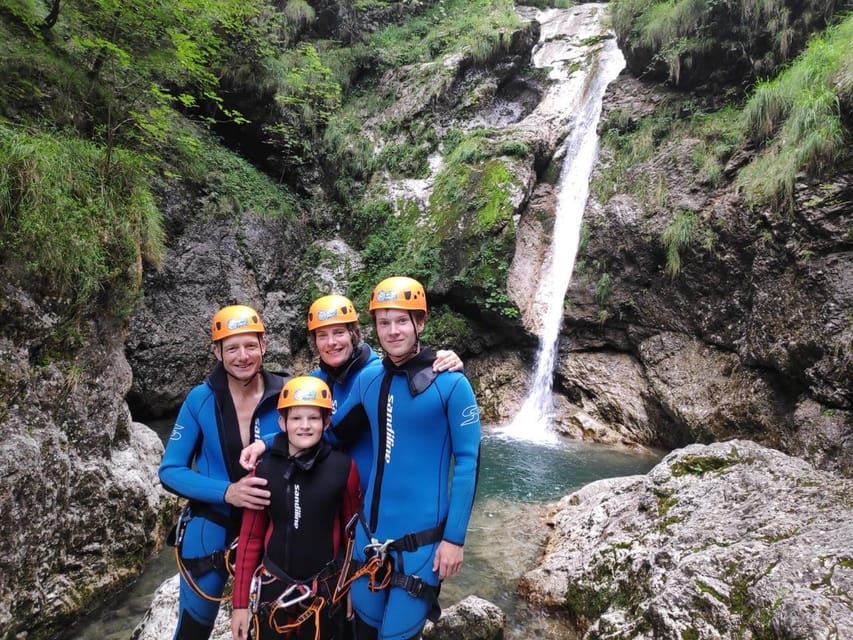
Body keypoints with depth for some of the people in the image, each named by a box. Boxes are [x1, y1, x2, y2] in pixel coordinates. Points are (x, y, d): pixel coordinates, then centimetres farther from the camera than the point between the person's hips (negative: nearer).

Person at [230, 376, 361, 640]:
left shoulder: (343, 468, -11)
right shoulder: (264, 469, -7)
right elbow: (250, 537, -1)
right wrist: (240, 602, 0)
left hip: (326, 589, -1)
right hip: (273, 587, 1)